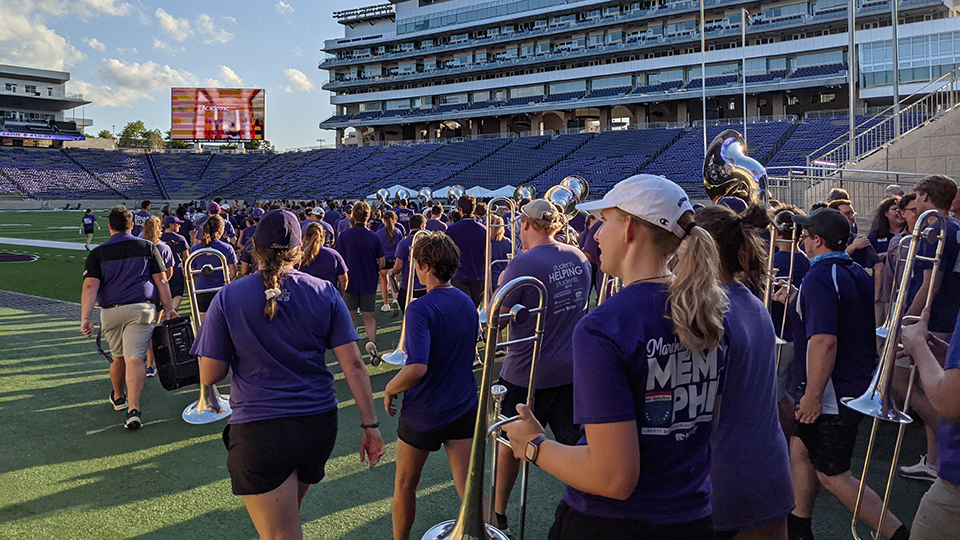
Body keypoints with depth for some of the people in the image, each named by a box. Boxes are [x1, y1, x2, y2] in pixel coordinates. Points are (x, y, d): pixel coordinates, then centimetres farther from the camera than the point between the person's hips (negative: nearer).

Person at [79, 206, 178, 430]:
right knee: (134, 358, -9)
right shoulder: (147, 247, 8)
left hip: (110, 311, 2)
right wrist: (168, 309, 8)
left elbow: (90, 286, -4)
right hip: (141, 309, -2)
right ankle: (133, 409, -20)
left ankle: (118, 397, 41)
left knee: (118, 357, 20)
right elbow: (161, 280, 4)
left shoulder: (97, 253, 8)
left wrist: (85, 318, -9)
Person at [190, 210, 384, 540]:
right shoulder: (324, 293, -2)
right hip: (319, 424, 4)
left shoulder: (228, 298, -6)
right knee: (290, 512, 28)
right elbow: (353, 365, -6)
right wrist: (370, 425, -1)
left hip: (258, 431, -3)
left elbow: (210, 376, -6)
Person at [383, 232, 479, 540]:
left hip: (423, 413, -5)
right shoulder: (467, 303, 1)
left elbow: (417, 368, -31)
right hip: (464, 407, 6)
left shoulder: (420, 310, -21)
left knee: (405, 485, 18)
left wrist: (391, 389, -14)